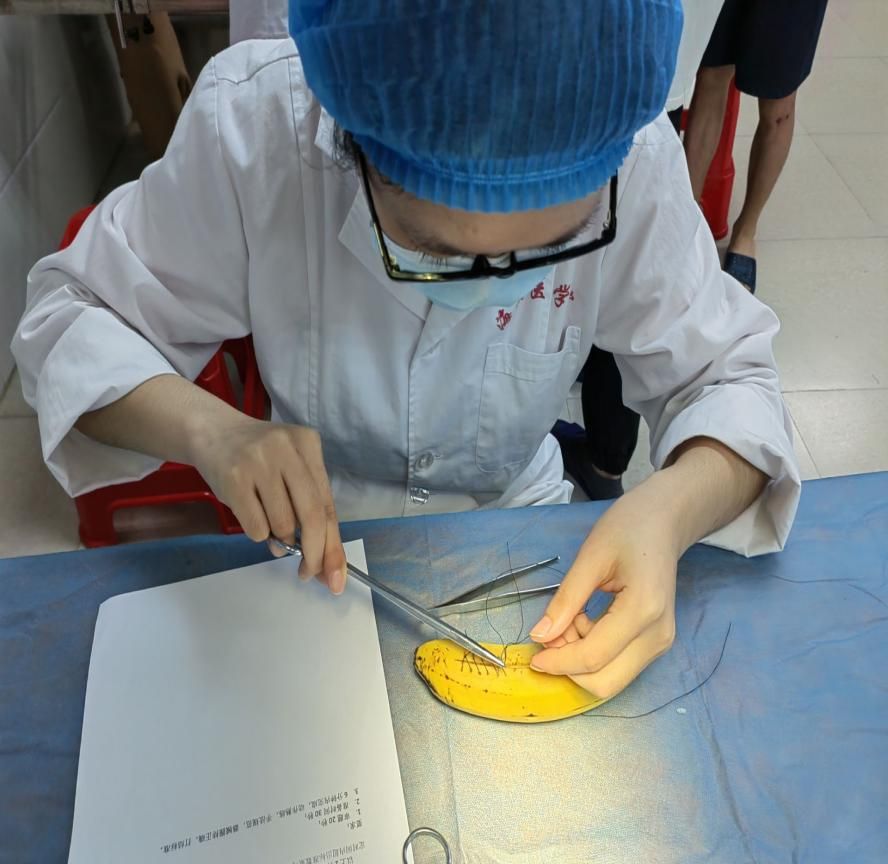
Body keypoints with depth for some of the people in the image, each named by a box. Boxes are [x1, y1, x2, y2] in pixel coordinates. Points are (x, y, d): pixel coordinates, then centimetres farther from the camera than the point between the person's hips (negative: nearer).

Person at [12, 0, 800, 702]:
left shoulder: (635, 158, -24)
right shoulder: (251, 128, -26)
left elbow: (728, 373, -14)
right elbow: (66, 318, -16)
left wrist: (670, 509, -35)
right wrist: (207, 428, -35)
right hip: (320, 529, -1)